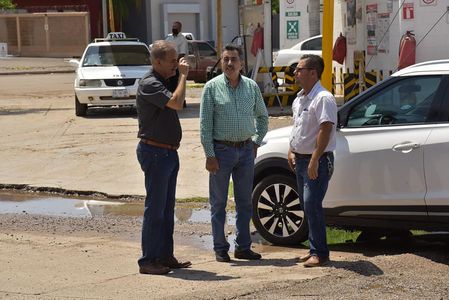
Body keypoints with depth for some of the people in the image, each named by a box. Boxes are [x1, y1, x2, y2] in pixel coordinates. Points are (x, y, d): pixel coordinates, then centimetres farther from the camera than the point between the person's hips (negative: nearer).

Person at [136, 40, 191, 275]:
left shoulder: (162, 82, 15)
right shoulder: (149, 84, -17)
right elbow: (176, 103, -29)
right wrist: (183, 75, -19)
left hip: (168, 152, 10)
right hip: (155, 152, -10)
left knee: (167, 209, 13)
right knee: (155, 209, -6)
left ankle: (165, 256, 20)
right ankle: (148, 261, -1)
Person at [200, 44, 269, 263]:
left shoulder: (251, 86, 6)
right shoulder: (212, 87, -5)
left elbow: (262, 116, 19)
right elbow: (205, 124, -7)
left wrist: (256, 142, 10)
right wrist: (210, 155, -12)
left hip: (246, 150, 4)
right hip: (221, 150, -4)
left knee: (245, 202, 9)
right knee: (218, 203, 2)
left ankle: (243, 247, 18)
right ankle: (220, 249, 9)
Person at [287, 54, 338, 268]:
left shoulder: (323, 99, -16)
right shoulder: (299, 99, 15)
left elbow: (325, 130, -23)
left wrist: (314, 160, -26)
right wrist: (292, 151, 16)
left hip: (317, 161, -10)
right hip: (301, 159, 10)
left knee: (312, 205, -13)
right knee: (307, 205, 12)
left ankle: (320, 253, -9)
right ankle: (315, 250, 20)